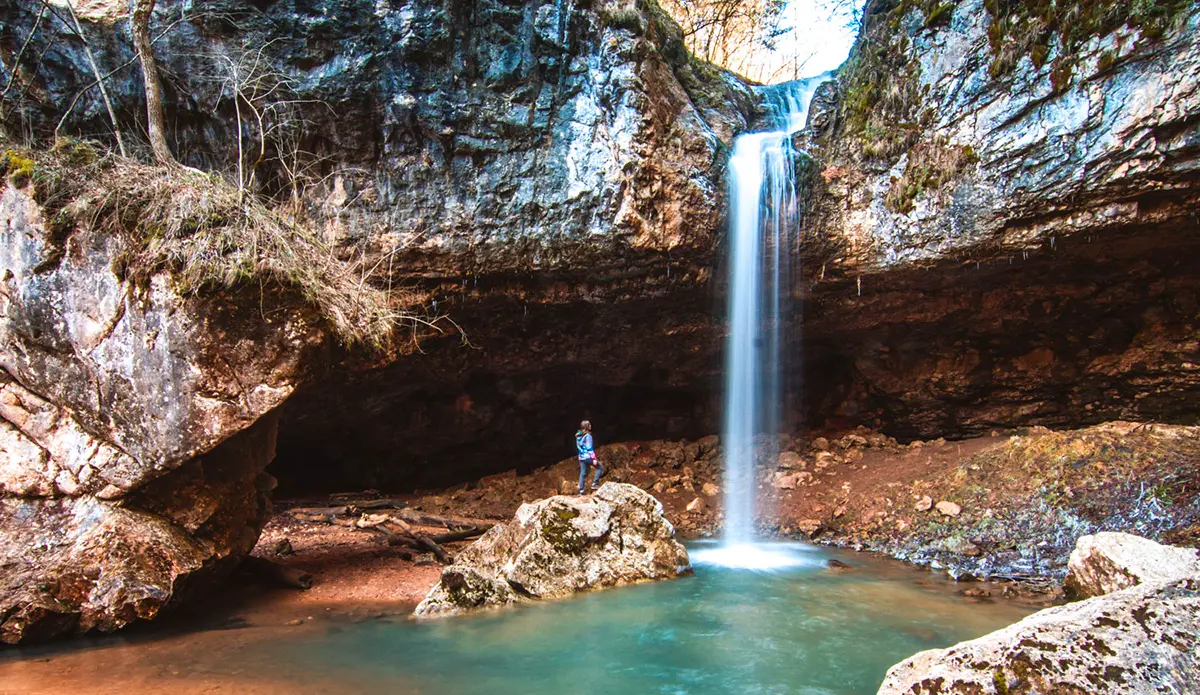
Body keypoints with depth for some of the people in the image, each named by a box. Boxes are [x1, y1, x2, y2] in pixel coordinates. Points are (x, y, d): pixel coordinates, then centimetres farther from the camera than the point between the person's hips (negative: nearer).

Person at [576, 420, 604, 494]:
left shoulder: (578, 436, 8)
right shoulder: (588, 436, -15)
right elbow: (590, 448, -17)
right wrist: (594, 458, -16)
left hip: (581, 457, 7)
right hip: (588, 457, -7)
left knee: (583, 473, 13)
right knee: (600, 467, 9)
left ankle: (581, 490, 11)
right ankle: (594, 483, 2)